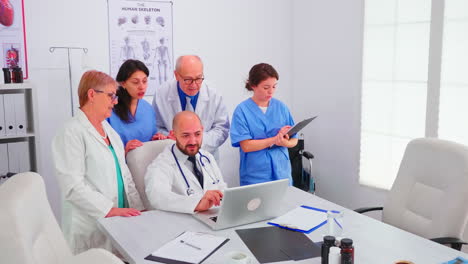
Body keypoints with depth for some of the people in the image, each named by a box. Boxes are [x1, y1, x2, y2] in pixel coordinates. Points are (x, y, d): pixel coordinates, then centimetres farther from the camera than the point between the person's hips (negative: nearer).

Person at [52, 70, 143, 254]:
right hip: (91, 228, -7)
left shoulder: (107, 128, 14)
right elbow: (73, 185, -19)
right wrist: (110, 210, -23)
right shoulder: (72, 133, -12)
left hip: (119, 222, 7)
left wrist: (138, 206, 5)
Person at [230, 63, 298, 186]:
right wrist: (275, 139, -16)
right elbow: (246, 146, -13)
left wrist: (285, 142, -17)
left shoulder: (281, 107, 3)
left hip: (281, 173, 3)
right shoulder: (242, 110, -7)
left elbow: (294, 140, 5)